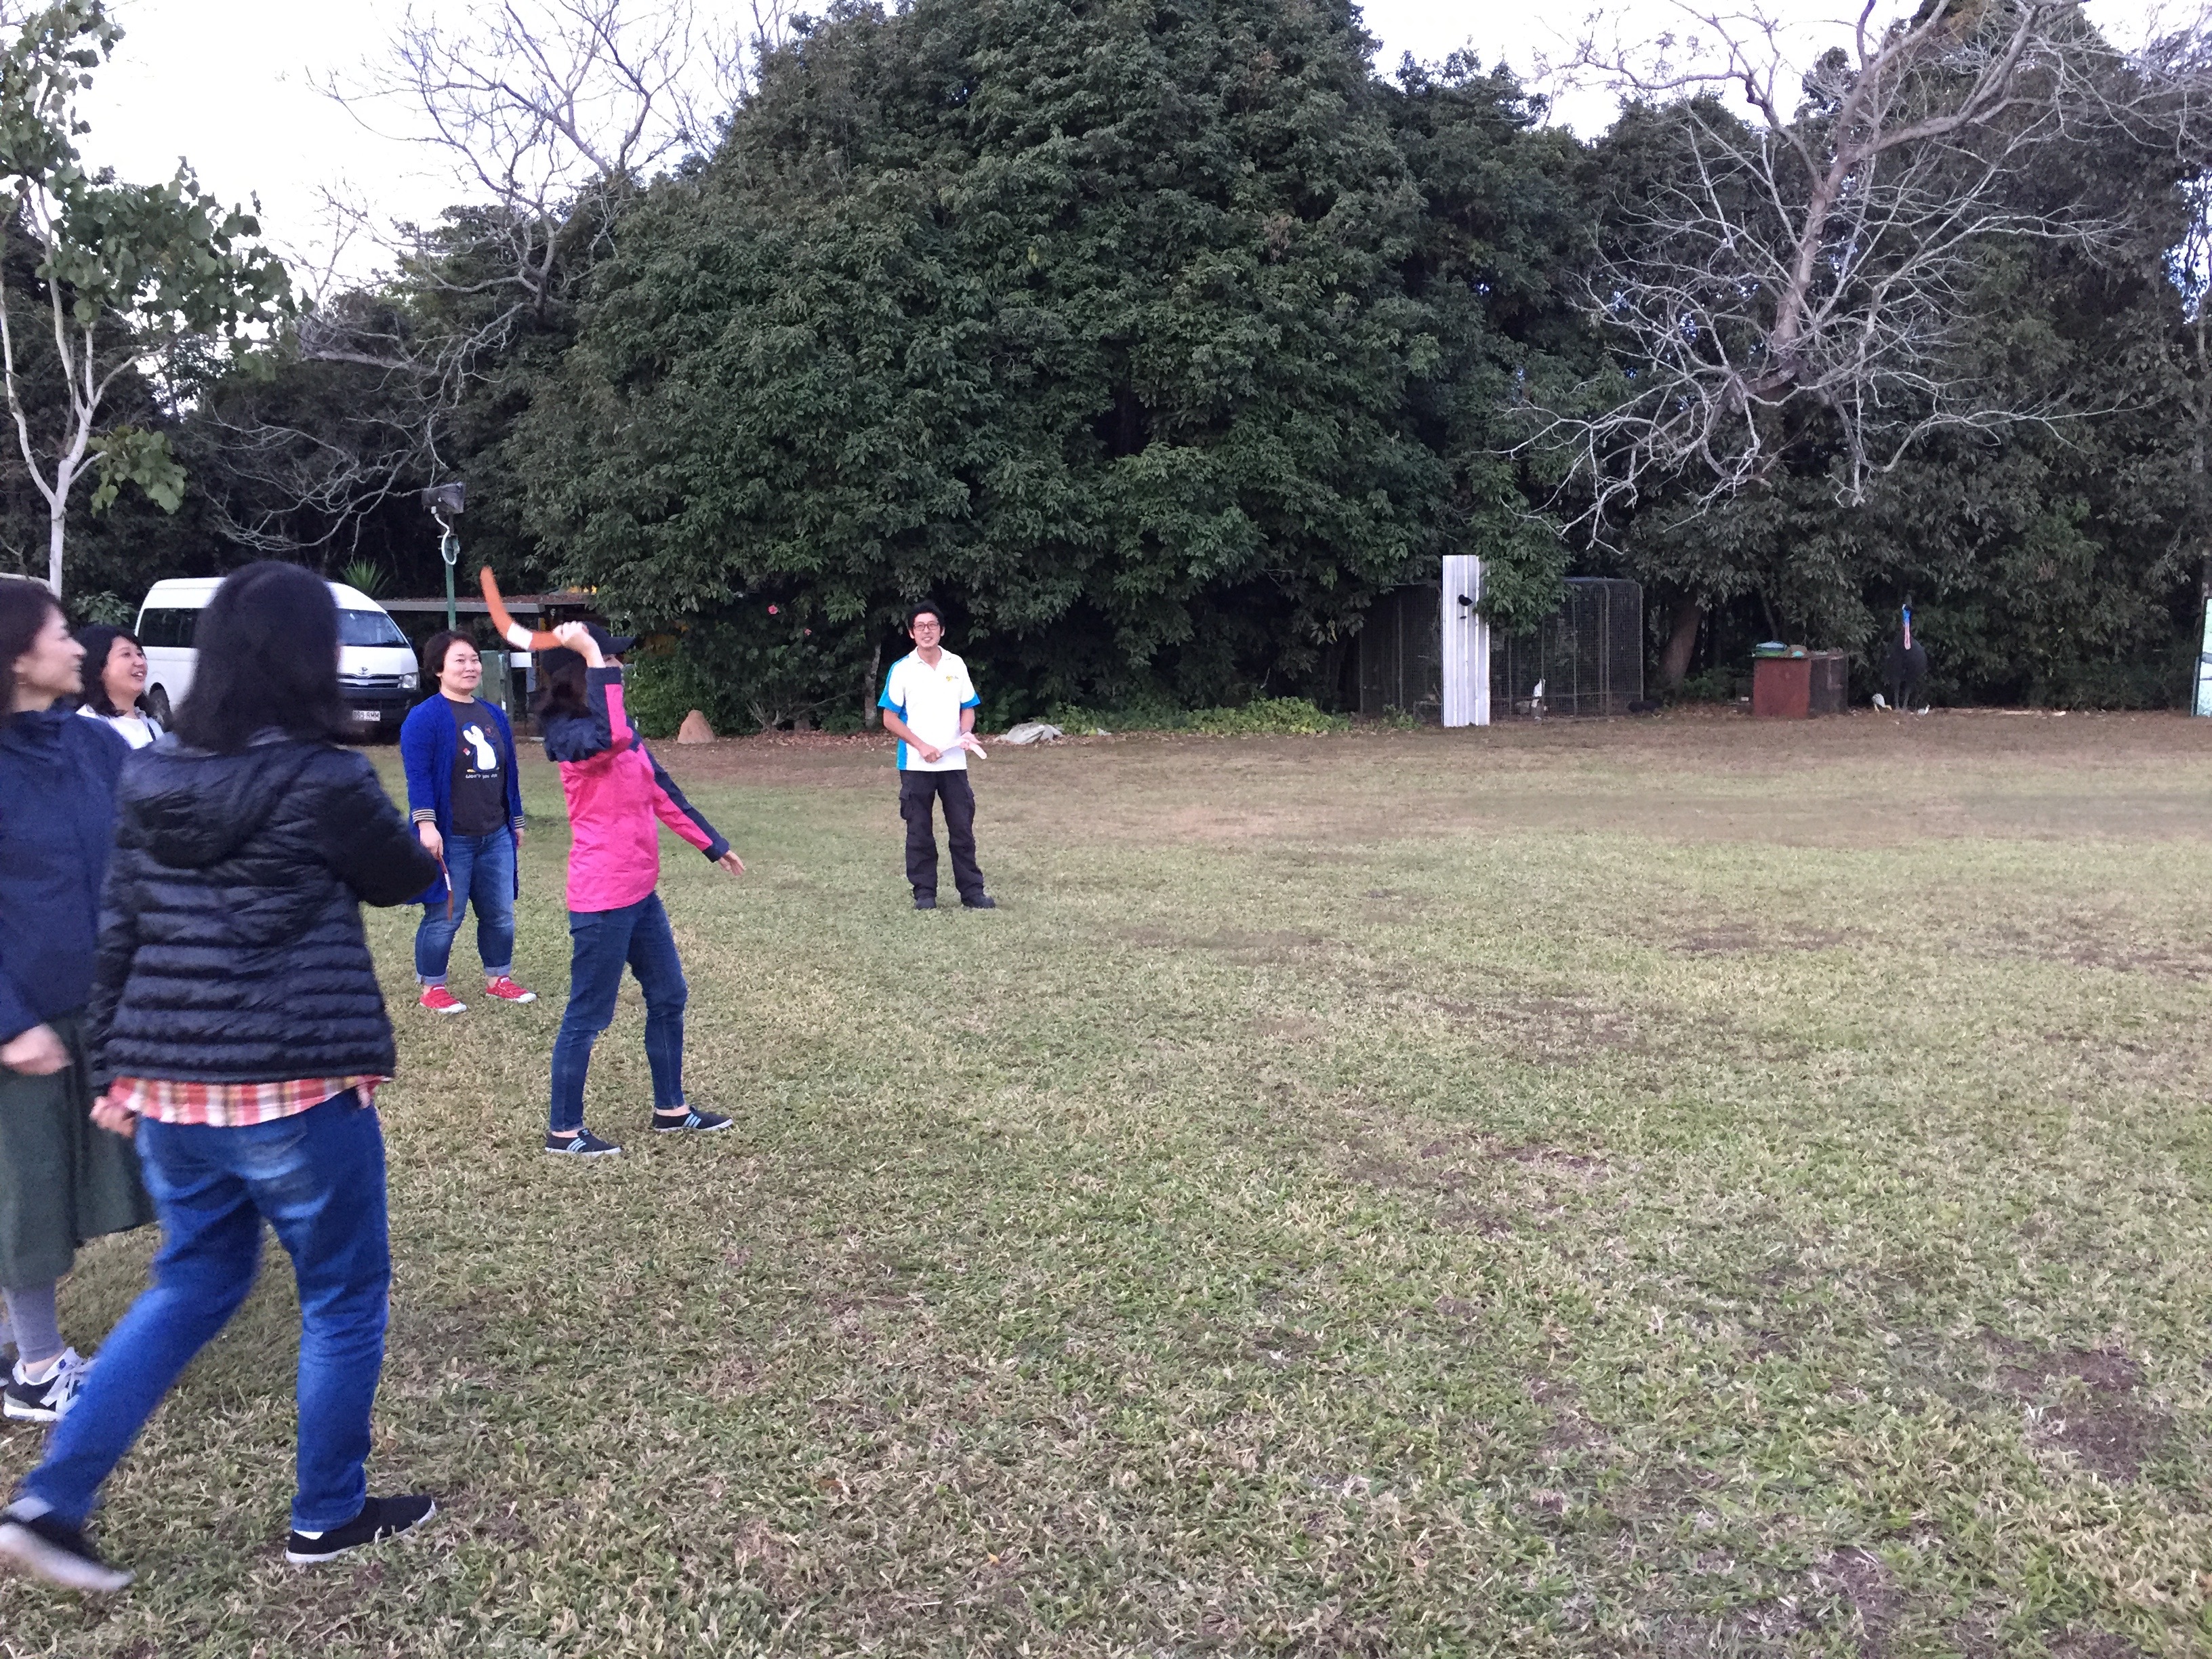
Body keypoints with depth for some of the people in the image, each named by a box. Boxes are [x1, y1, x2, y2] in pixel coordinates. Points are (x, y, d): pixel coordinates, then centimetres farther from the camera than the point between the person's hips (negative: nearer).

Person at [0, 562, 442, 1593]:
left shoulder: (151, 776, 5)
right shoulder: (322, 780, -14)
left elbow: (119, 931, 8)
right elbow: (405, 880, 3)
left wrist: (114, 1069, 16)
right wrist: (426, 848, 26)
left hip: (167, 1084, 7)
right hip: (294, 1085, -6)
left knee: (193, 1285, 23)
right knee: (343, 1295, 12)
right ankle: (326, 1515, 25)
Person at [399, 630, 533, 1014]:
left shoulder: (494, 715, 13)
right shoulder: (425, 717, -10)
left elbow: (508, 774, 18)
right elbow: (419, 777, -16)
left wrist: (516, 822, 19)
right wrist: (426, 825, -23)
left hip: (496, 838, 7)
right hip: (450, 840, -7)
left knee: (500, 914, 13)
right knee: (445, 917, 1)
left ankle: (499, 979, 27)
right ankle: (432, 987, 15)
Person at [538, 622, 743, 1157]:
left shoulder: (619, 727, 12)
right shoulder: (568, 733, -16)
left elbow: (662, 793, 19)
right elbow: (610, 740, -40)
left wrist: (713, 844, 23)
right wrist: (592, 659, -35)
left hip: (639, 891, 9)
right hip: (601, 897, -9)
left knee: (668, 997, 17)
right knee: (588, 1014, 1)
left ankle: (670, 1108, 31)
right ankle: (563, 1131, 14)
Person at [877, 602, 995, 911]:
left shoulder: (957, 665, 7)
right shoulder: (902, 670, -2)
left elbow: (967, 708, 12)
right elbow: (890, 719, -2)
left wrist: (966, 732, -9)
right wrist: (921, 745, -13)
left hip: (954, 762, 2)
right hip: (916, 765, -2)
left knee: (963, 830, 4)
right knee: (920, 833, 4)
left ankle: (972, 891, 10)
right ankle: (924, 893, 13)